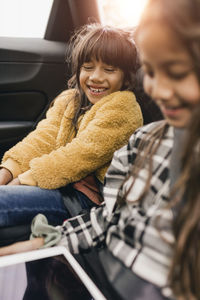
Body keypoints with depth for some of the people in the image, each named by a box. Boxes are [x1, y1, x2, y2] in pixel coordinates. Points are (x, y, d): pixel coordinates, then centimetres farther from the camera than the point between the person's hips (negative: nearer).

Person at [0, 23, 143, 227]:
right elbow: (43, 139, 4)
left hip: (84, 197, -7)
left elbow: (83, 154, -16)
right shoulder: (68, 99, 17)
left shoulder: (122, 107, -7)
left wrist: (24, 180, -18)